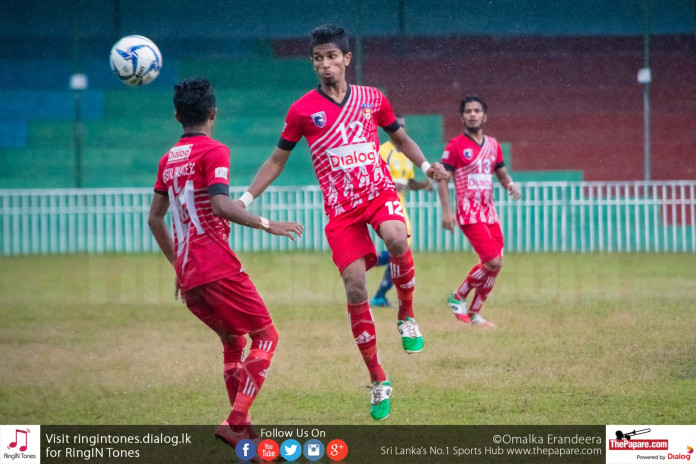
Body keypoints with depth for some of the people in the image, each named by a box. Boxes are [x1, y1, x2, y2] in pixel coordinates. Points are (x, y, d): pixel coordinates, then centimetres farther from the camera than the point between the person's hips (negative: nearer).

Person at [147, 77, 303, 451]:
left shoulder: (168, 159, 16)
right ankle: (236, 421, -14)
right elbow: (219, 204, -22)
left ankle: (241, 425, 12)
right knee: (266, 336, 0)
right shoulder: (213, 151, -7)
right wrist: (266, 224, -19)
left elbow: (155, 218, 22)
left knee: (233, 340, 20)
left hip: (188, 276, 8)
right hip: (218, 268, -8)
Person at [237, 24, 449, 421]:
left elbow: (401, 139, 19)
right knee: (355, 288, -8)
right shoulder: (302, 110, 1)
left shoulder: (373, 99, 5)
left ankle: (407, 316, -9)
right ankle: (378, 381, 4)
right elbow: (277, 161, 10)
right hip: (340, 208, 0)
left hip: (380, 192, 0)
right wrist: (244, 200, 3)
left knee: (397, 239, -34)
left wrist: (426, 166, 1)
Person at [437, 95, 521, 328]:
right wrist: (446, 210, -17)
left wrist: (509, 184, -2)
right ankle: (458, 298, 4)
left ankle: (474, 313, 16)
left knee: (494, 266, 2)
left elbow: (501, 173, 22)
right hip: (469, 213, -7)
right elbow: (442, 178, -7)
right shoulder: (456, 146, -6)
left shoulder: (493, 145, 12)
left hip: (490, 212, 7)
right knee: (493, 262, -16)